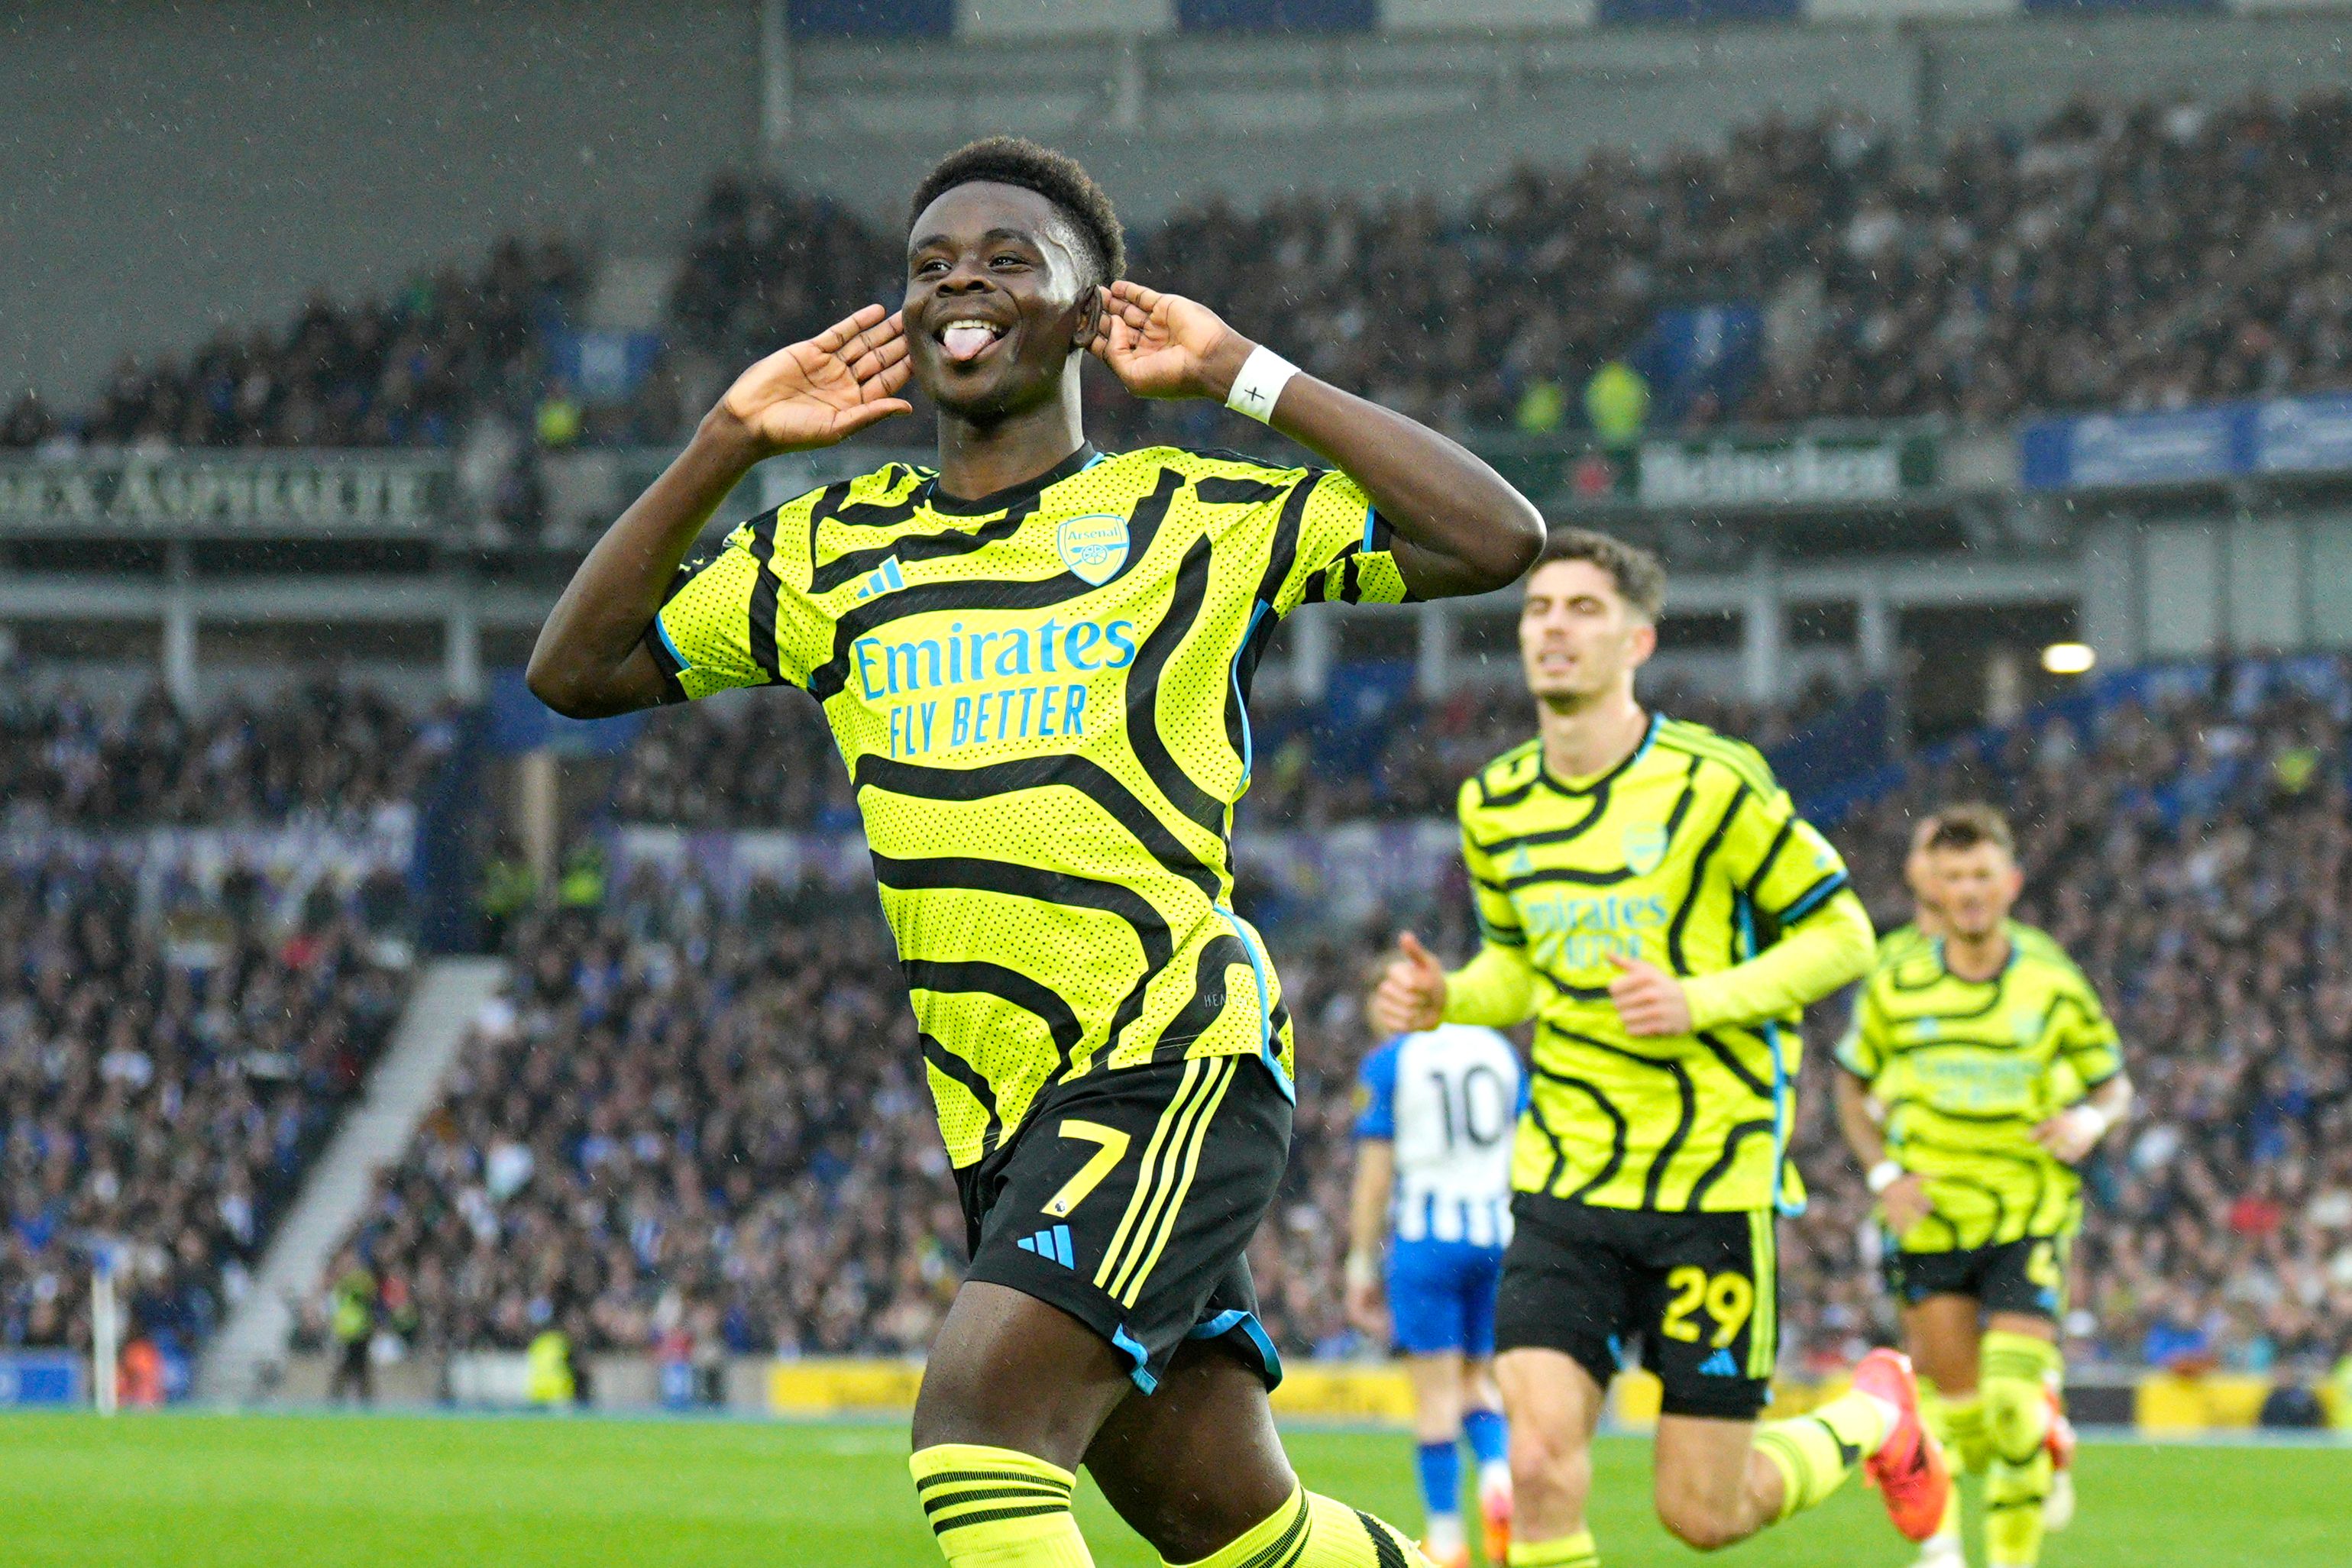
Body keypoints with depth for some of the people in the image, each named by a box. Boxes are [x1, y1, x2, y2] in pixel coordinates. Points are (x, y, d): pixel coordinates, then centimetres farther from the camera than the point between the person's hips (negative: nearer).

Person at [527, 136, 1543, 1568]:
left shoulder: (1192, 514, 3)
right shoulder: (837, 550, 16)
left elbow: (1498, 540, -5)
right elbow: (577, 669, 18)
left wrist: (1249, 378, -4)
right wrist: (726, 446, 10)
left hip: (1175, 1065, -6)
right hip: (1005, 1120, 6)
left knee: (979, 1421, -24)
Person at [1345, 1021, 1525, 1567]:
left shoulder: (1389, 1063, -1)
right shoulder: (1502, 1054, 9)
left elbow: (1375, 1173, -4)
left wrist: (1361, 1266, 1)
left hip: (1426, 1236, -3)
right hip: (1495, 1235, 4)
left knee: (1436, 1392, 0)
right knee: (1478, 1382, 15)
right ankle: (1499, 1477, -12)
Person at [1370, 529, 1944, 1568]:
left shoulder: (1711, 784, -11)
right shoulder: (1495, 806, 5)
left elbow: (1840, 935, -4)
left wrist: (1702, 1001, -18)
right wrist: (1445, 1001, -1)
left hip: (1714, 1177, -4)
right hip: (1564, 1181, 4)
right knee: (1540, 1465, -16)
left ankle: (1875, 1416, 32)